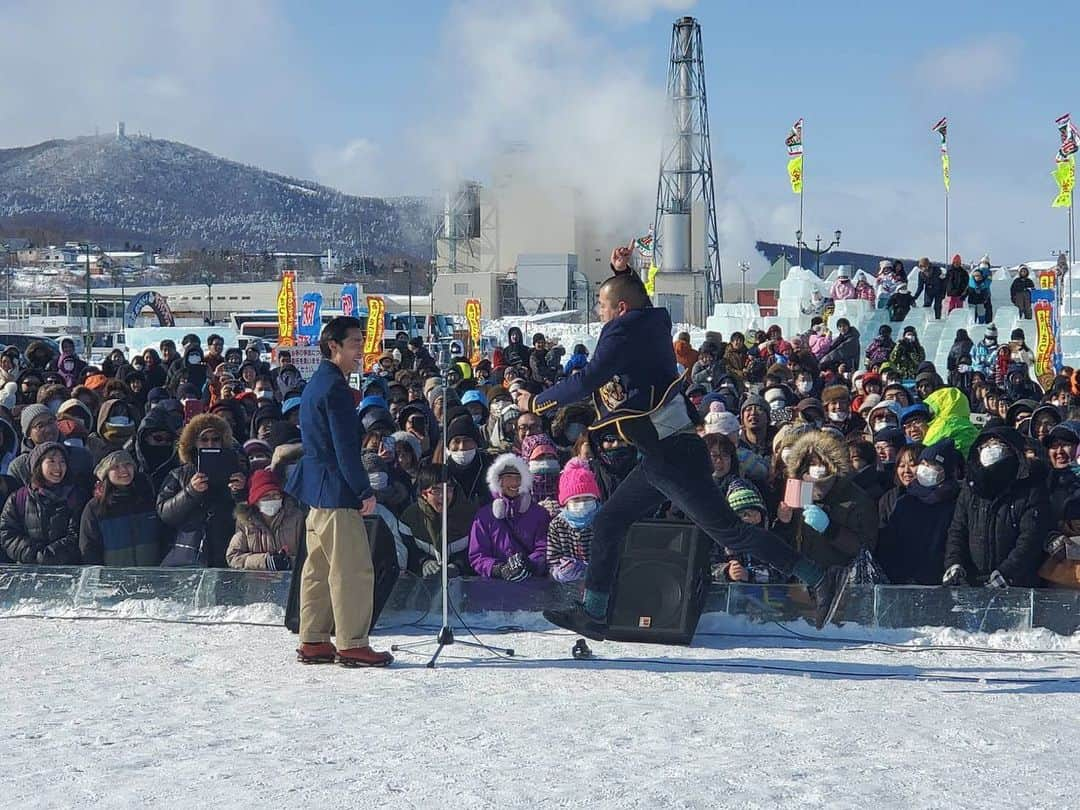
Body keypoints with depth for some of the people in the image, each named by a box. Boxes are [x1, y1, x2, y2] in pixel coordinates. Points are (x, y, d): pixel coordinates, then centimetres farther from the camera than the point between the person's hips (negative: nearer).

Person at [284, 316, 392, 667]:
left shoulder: (314, 384, 17)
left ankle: (313, 642, 17)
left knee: (319, 567, 13)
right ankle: (352, 645, -5)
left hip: (316, 490, 11)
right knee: (353, 571, -7)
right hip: (337, 492, -11)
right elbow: (345, 447, -19)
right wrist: (365, 491, -15)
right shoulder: (335, 387, -15)